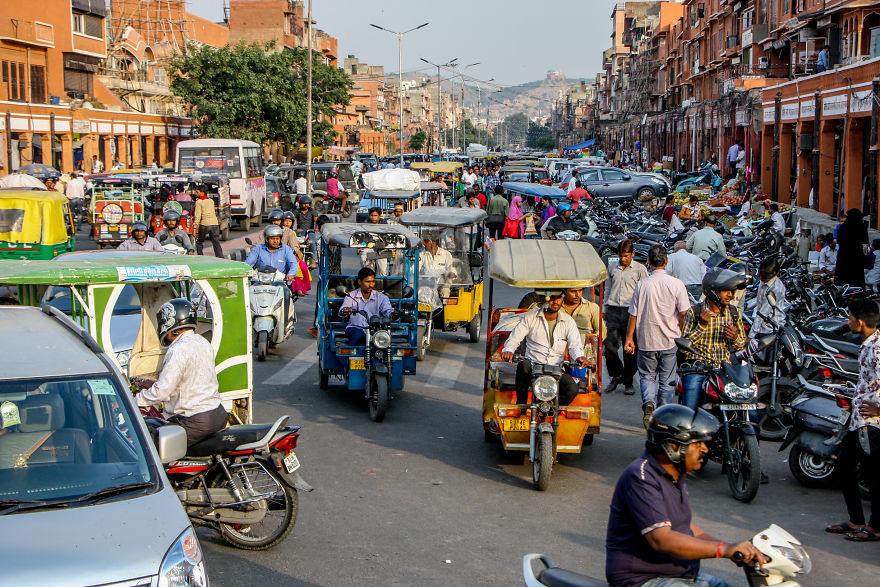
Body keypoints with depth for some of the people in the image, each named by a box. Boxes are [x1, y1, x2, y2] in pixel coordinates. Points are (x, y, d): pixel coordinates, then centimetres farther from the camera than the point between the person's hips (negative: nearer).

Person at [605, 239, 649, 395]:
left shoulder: (640, 269, 2)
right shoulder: (612, 267, 15)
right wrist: (605, 309, 19)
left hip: (630, 311, -3)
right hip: (613, 311, 3)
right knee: (609, 346, -7)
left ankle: (628, 382, 11)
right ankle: (616, 376, 15)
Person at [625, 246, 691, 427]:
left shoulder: (642, 285, -6)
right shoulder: (676, 284, -7)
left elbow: (633, 314, -3)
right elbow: (683, 313, -6)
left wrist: (629, 338, 6)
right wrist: (680, 334, 11)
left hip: (647, 341, 0)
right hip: (669, 340, 0)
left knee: (647, 375, 13)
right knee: (667, 381, 11)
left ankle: (648, 403, -12)